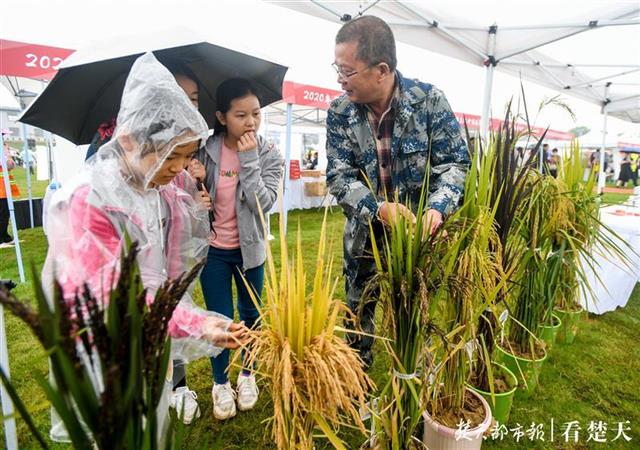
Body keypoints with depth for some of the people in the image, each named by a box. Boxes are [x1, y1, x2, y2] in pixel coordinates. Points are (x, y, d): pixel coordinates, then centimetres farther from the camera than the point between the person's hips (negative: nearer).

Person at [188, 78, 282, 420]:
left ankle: (247, 375, 39)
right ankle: (220, 383, 31)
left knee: (250, 313, 15)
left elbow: (263, 203, -21)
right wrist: (195, 181, -20)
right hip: (212, 248, 0)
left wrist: (249, 159, -25)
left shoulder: (268, 154, -9)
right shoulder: (207, 150, -8)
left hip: (249, 248, 0)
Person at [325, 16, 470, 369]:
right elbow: (339, 177, -11)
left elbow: (455, 162, -8)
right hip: (365, 234, 2)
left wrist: (438, 208, -27)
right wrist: (378, 209, -28)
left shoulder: (430, 100, -12)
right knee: (357, 316, 18)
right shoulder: (340, 113, -7)